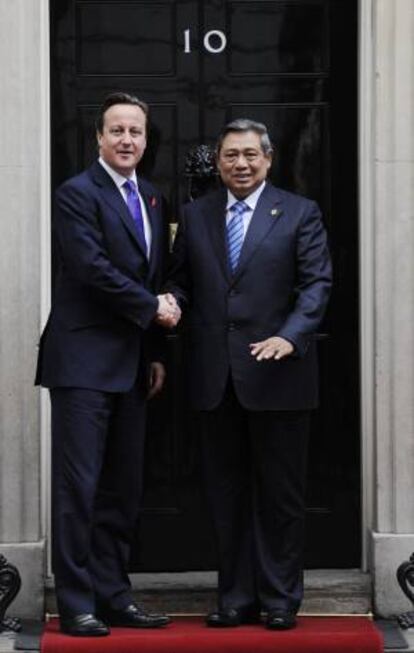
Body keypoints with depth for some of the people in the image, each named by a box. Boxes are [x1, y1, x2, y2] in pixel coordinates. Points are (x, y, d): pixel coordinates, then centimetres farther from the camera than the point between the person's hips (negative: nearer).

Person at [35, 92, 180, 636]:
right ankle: (77, 605, 0)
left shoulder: (151, 199, 16)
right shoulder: (77, 194, -7)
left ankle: (113, 596, 16)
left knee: (123, 489, 9)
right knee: (79, 487, -5)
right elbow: (94, 269, -17)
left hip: (131, 365, 8)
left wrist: (155, 353, 14)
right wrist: (152, 308, -8)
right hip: (84, 361, -7)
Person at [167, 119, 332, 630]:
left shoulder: (299, 213, 1)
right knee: (226, 492, 8)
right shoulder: (195, 215, 11)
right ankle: (237, 598, 17)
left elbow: (316, 282, -5)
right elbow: (180, 279, 14)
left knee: (280, 492, 4)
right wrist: (171, 302, -9)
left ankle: (280, 599, 13)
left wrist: (290, 337, -19)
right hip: (215, 376, 3)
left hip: (275, 372, -3)